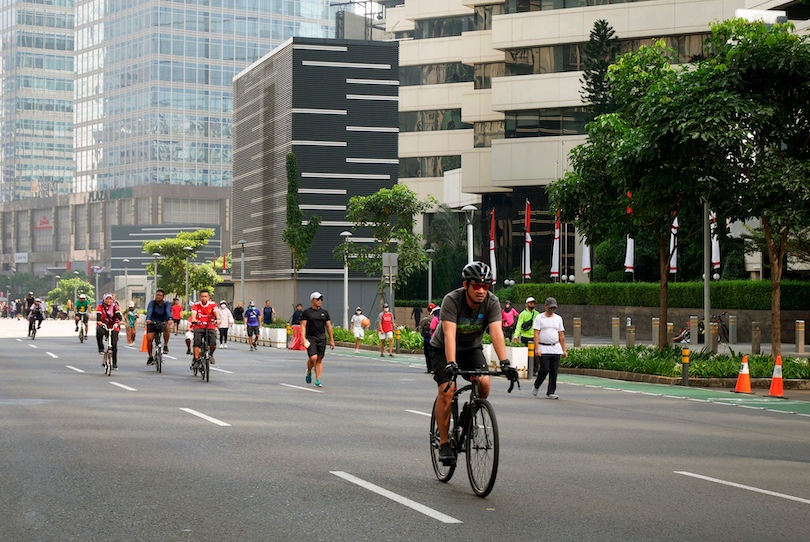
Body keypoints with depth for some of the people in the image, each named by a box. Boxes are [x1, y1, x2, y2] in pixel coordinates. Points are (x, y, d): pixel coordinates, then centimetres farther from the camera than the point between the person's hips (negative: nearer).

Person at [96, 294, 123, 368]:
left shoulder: (115, 307, -2)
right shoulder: (101, 307, -3)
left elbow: (118, 314, -17)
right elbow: (98, 314, -19)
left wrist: (120, 320, -39)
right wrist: (98, 321, -42)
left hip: (114, 327, 1)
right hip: (104, 326, -1)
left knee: (114, 345, -6)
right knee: (99, 331, -37)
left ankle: (114, 363, 6)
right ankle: (101, 348, -22)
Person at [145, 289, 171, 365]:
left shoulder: (166, 304, -8)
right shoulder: (152, 303, -10)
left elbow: (168, 312, -26)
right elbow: (149, 311, -28)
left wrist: (169, 319, -47)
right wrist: (148, 319, -48)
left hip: (163, 322, 0)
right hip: (152, 323, 0)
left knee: (167, 328, -34)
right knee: (149, 339, -14)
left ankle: (165, 346, -17)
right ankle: (150, 357, 4)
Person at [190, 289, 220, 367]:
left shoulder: (213, 304, -3)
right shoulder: (196, 305, -4)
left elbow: (216, 312, -20)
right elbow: (194, 313, -20)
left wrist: (218, 319, -41)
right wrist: (193, 319, -44)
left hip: (210, 326, 0)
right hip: (199, 326, 0)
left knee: (213, 344, -17)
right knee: (197, 343, -20)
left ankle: (210, 354, 15)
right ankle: (196, 360, -12)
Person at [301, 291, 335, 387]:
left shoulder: (324, 312, 11)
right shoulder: (306, 312, 0)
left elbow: (328, 326, 14)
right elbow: (303, 326, -4)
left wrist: (331, 340, 11)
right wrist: (304, 338, -16)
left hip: (322, 339, 4)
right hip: (311, 338, -4)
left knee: (319, 360, 3)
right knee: (313, 358, -16)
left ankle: (317, 380, 8)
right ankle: (309, 372, 14)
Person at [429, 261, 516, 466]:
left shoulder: (492, 302, -21)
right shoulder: (452, 300, -29)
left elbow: (496, 332, -31)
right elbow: (449, 334, -39)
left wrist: (504, 362, -45)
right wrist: (451, 363, -53)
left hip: (472, 348, 3)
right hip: (443, 349, -3)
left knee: (484, 382, -23)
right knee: (446, 390, -21)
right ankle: (444, 443, -10)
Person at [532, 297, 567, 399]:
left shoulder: (558, 318, 14)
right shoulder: (539, 318, 1)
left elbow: (561, 335, 16)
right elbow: (536, 334, -5)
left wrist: (564, 350, 11)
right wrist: (537, 348, -15)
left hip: (556, 348, 4)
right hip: (544, 348, -4)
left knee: (554, 371, -1)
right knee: (545, 369, -11)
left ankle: (551, 392, 4)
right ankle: (536, 386, 14)